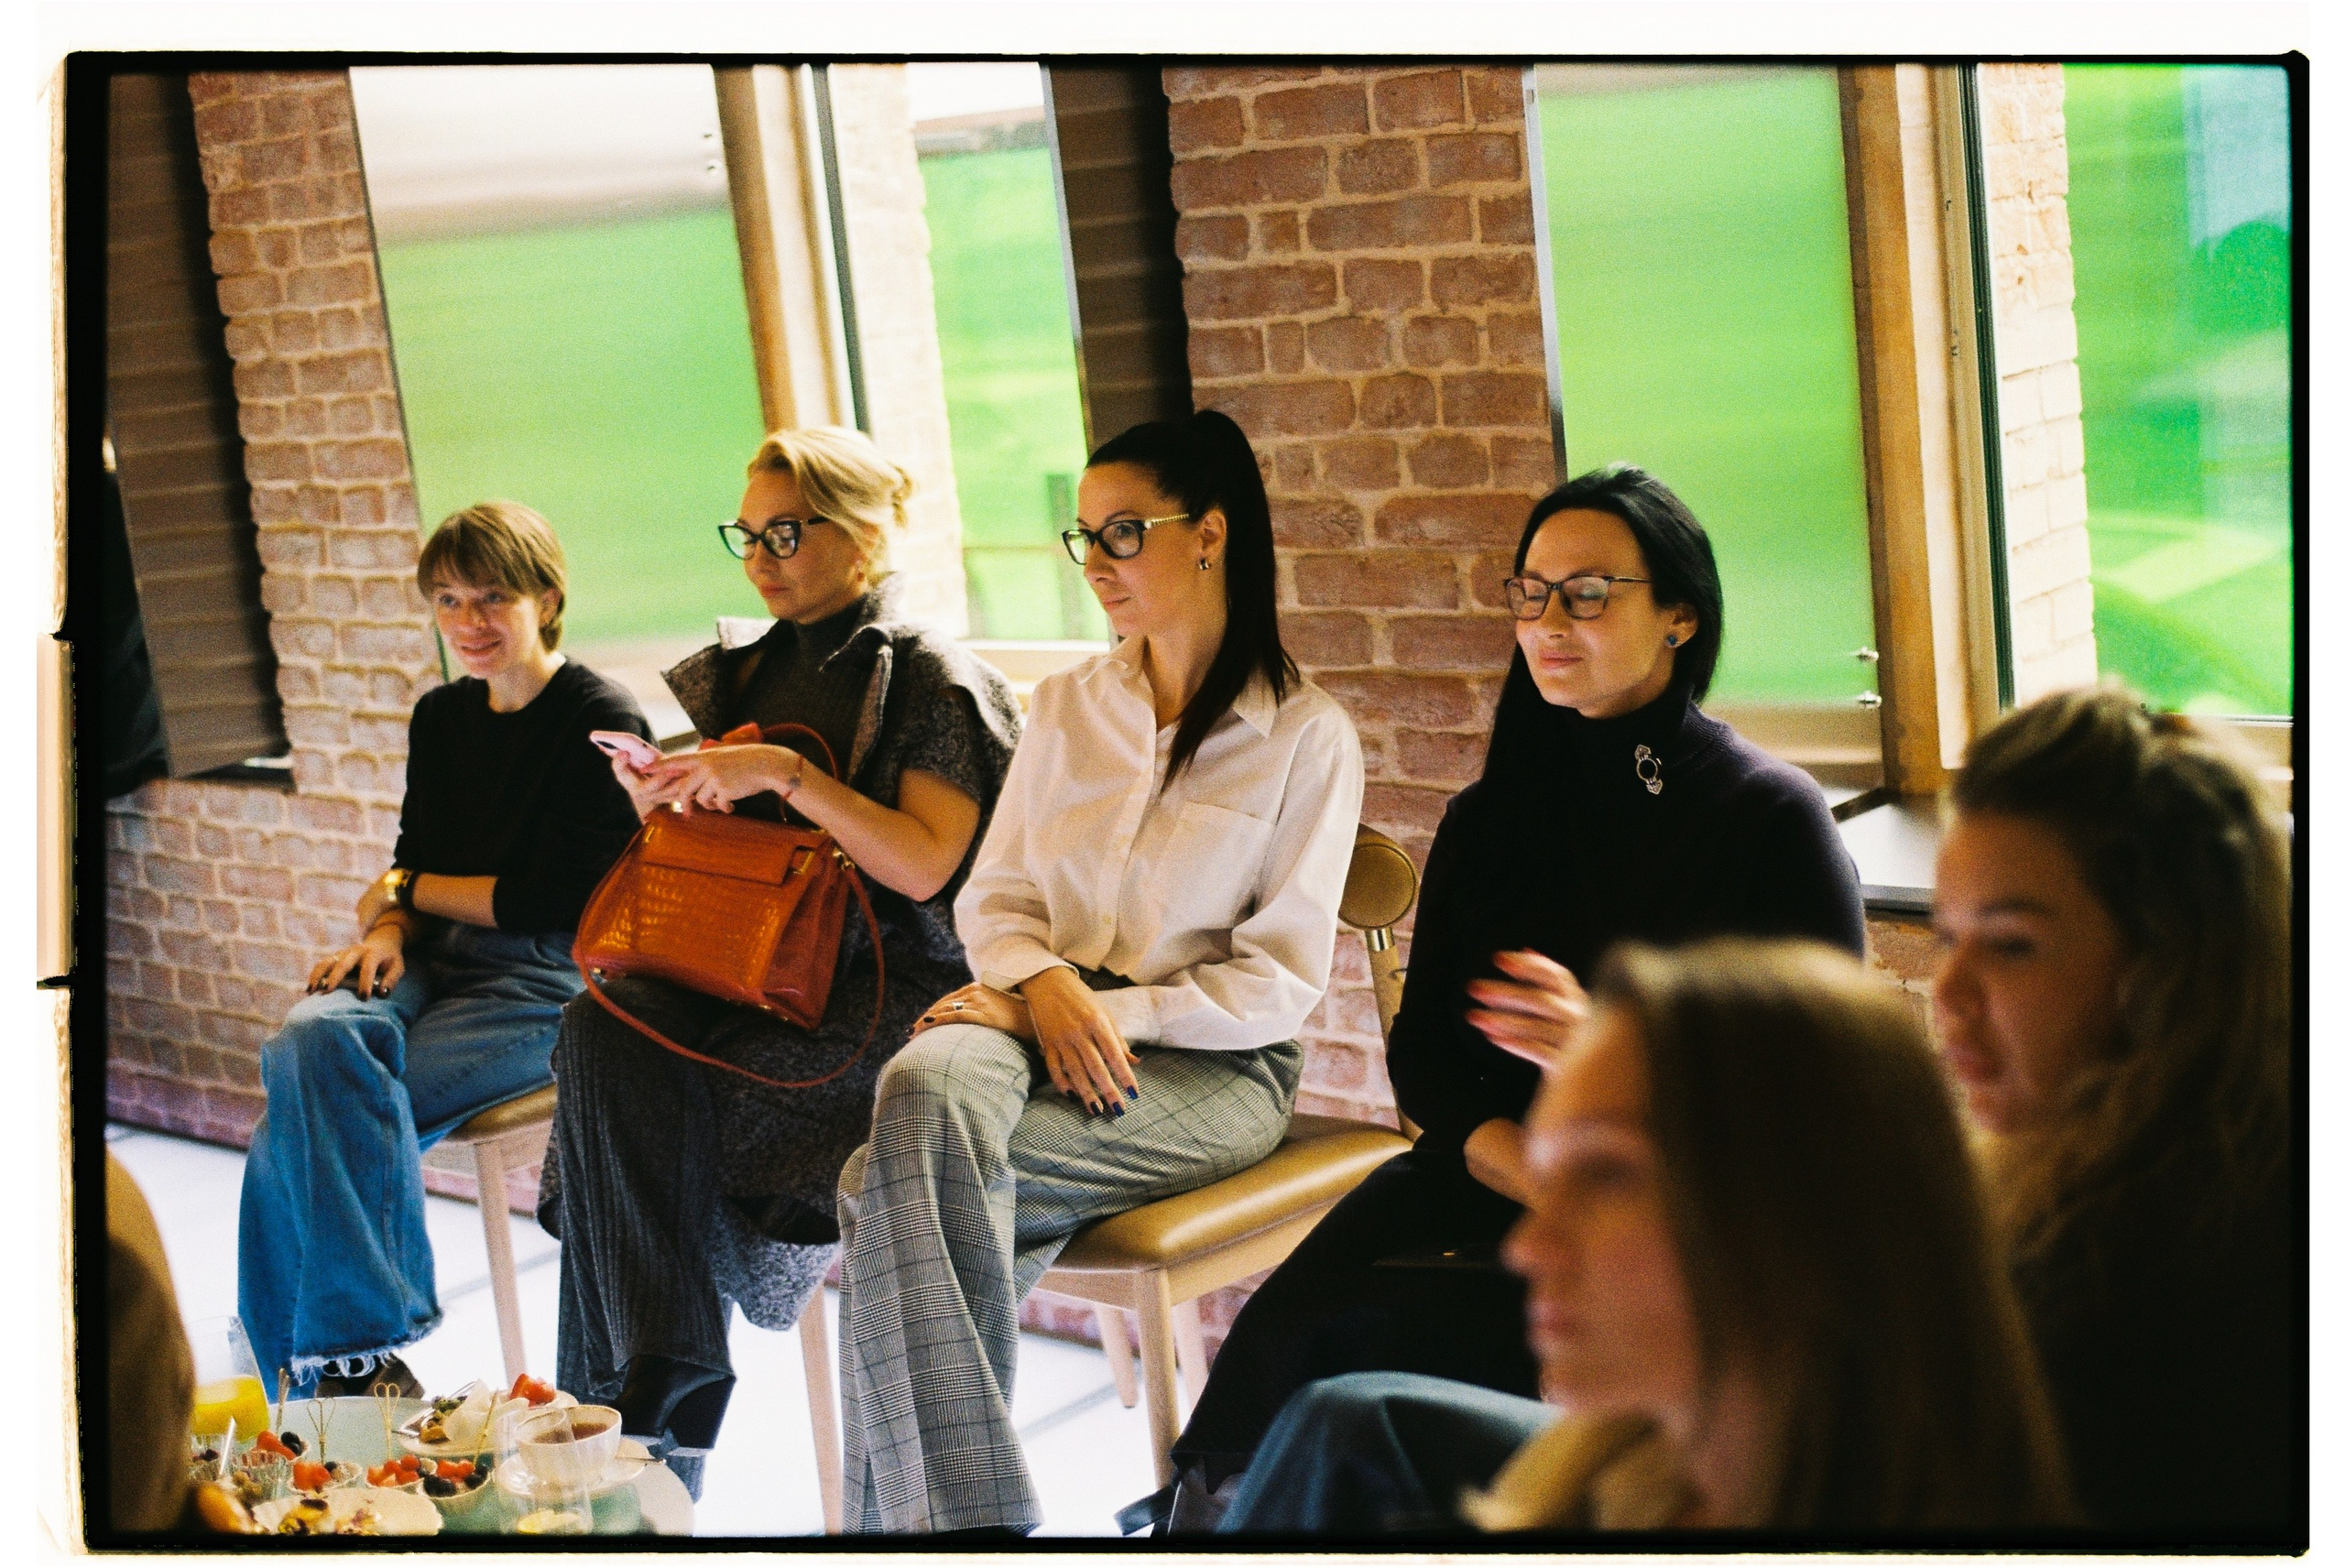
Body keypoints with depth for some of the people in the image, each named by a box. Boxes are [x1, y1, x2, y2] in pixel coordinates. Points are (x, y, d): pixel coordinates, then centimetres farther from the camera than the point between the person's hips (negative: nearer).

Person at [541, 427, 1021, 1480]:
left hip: (880, 981, -6)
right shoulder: (737, 673, 20)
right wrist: (651, 794, 3)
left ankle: (644, 1416, -16)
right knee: (601, 1031, -27)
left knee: (667, 1090, -29)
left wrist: (789, 775, -19)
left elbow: (924, 866, -12)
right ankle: (655, 1395, -27)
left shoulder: (935, 681, 1)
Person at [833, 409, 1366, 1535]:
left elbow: (1282, 982, -5)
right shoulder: (1068, 704, 15)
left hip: (1210, 1066, -4)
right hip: (1038, 1019, 4)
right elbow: (994, 898, 12)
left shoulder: (1305, 734, -1)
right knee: (923, 1083, -35)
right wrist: (1046, 985, -11)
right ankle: (964, 1514, -34)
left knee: (896, 1187, -30)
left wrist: (1111, 1012, -15)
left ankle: (903, 1508, -16)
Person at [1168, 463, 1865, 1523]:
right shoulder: (1490, 820, 18)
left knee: (1307, 1350, -28)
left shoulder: (1773, 818, 2)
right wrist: (1530, 1169, -10)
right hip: (1489, 1179, 5)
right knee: (1278, 1324, -28)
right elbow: (1422, 1051, 11)